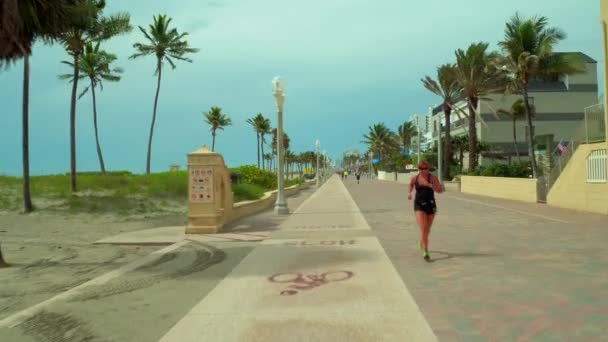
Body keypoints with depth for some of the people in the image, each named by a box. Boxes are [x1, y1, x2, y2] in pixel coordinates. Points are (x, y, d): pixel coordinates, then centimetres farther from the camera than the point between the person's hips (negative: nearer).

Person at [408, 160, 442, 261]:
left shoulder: (432, 178, -8)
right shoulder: (414, 178, -3)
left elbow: (440, 190, -16)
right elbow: (410, 185, 20)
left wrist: (430, 185, -31)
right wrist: (409, 193, 5)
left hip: (431, 205, 1)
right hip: (419, 205, -1)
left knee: (427, 229, 17)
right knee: (423, 229, -15)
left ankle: (422, 244, 46)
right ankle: (425, 252, -17)